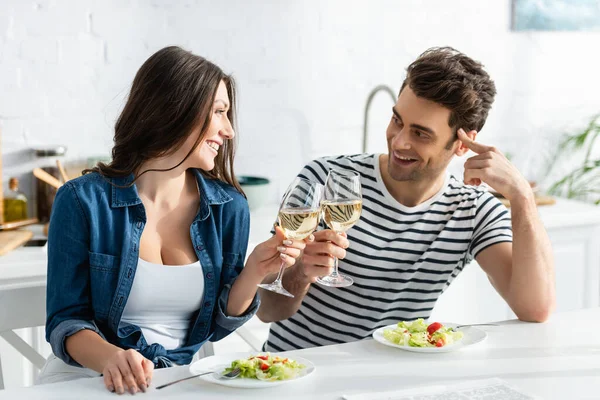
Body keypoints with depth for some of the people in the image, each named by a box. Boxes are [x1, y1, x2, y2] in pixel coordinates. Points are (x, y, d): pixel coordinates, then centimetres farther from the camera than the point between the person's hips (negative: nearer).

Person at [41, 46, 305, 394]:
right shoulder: (83, 201, -9)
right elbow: (66, 320, -6)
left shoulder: (229, 206, 1)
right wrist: (110, 358, -26)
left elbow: (214, 325, 8)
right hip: (88, 377, -2)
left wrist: (255, 272, -9)